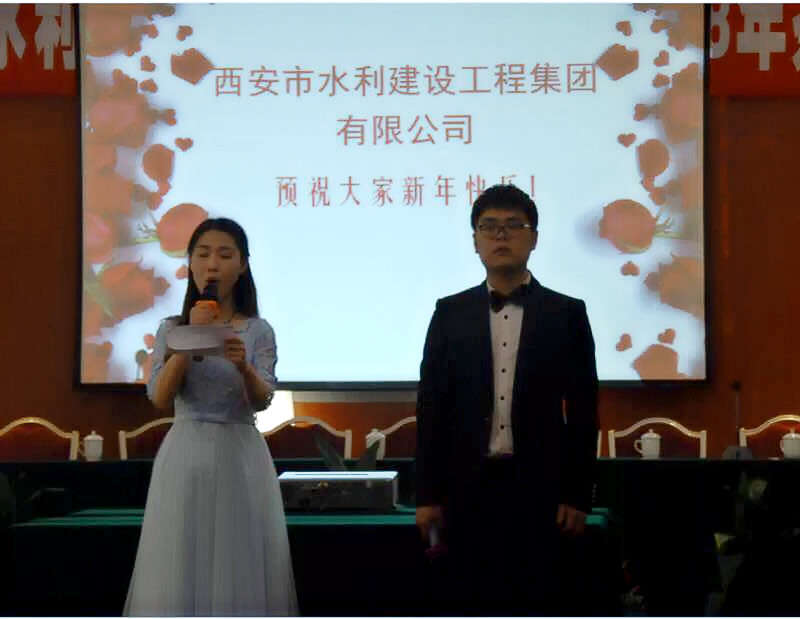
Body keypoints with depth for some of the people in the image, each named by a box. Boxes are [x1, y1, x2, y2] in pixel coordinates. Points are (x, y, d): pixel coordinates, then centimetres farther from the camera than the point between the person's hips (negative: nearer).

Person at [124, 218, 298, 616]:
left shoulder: (258, 331, 5)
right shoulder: (172, 329, 6)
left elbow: (262, 400, -8)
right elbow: (161, 399, -6)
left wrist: (244, 367, -29)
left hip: (241, 457, 0)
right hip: (185, 457, 0)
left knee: (241, 565, 0)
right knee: (181, 566, -1)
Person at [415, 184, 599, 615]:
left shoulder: (566, 314, 3)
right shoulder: (450, 313, 6)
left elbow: (582, 412, 1)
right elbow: (432, 407, 5)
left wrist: (578, 495, -4)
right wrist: (428, 494, 0)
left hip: (539, 486, -1)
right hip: (469, 486, 1)